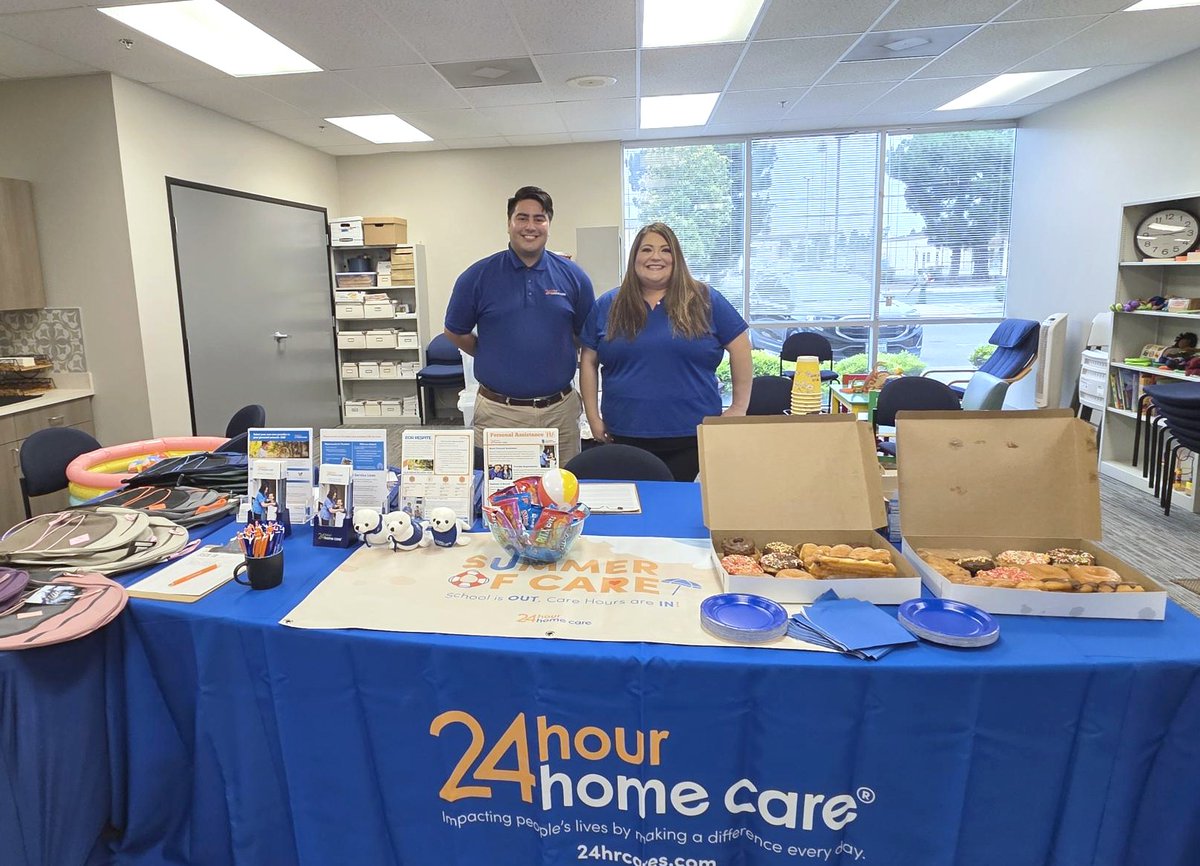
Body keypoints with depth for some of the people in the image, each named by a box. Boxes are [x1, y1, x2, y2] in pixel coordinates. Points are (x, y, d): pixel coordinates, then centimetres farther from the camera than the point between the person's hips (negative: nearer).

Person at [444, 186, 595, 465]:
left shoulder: (573, 276, 3)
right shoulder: (478, 276, -1)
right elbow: (455, 332, 9)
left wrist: (558, 360, 6)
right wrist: (495, 359, 7)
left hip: (560, 410, 2)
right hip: (498, 411, -1)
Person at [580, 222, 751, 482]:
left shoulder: (705, 300, 2)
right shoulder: (608, 305, 7)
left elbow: (739, 348, 4)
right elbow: (589, 361, 10)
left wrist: (739, 407, 2)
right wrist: (594, 418, 5)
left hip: (690, 435, -1)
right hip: (625, 435, 2)